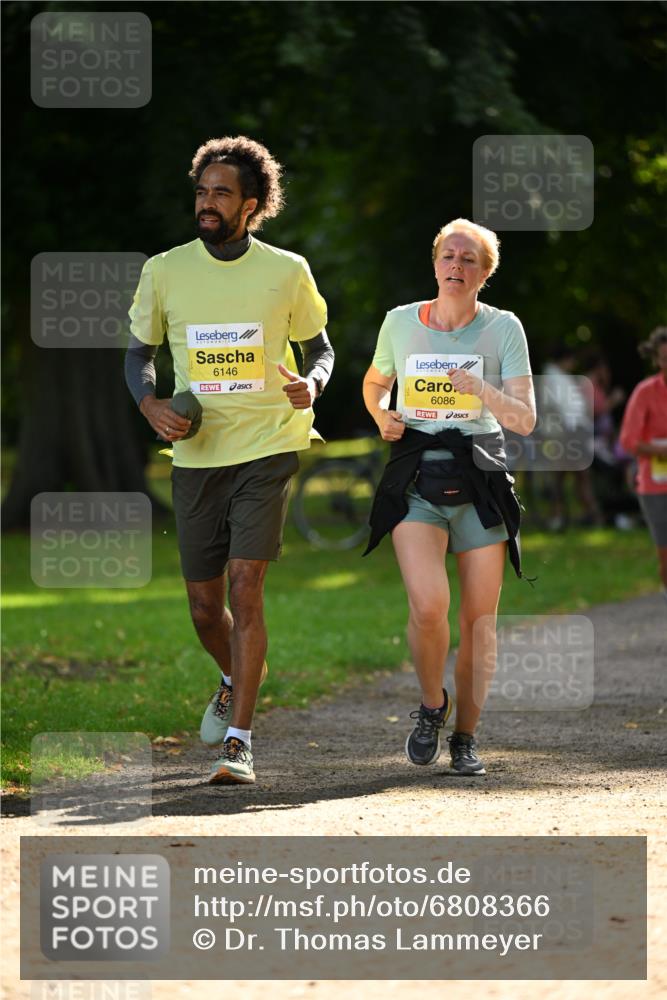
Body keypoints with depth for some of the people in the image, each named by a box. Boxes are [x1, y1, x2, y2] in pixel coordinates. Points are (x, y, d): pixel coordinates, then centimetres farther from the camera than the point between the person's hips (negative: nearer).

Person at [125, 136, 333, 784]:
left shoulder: (287, 271, -1)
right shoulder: (164, 271, 2)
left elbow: (319, 346, 12)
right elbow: (138, 353, 12)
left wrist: (312, 382, -10)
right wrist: (149, 402, -8)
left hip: (267, 447, -3)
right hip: (196, 455, 3)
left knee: (244, 586, -15)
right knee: (204, 602, 9)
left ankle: (238, 741, -13)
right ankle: (234, 680, 42)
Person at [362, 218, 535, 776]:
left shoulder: (504, 328, 1)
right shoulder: (400, 323, 5)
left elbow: (525, 419, -6)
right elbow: (374, 383, 25)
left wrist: (482, 390, -24)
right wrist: (381, 417, 3)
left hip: (480, 479, 0)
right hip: (416, 482, 0)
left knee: (479, 617, 1)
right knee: (428, 604, -19)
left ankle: (466, 736, 18)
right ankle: (432, 704, 8)